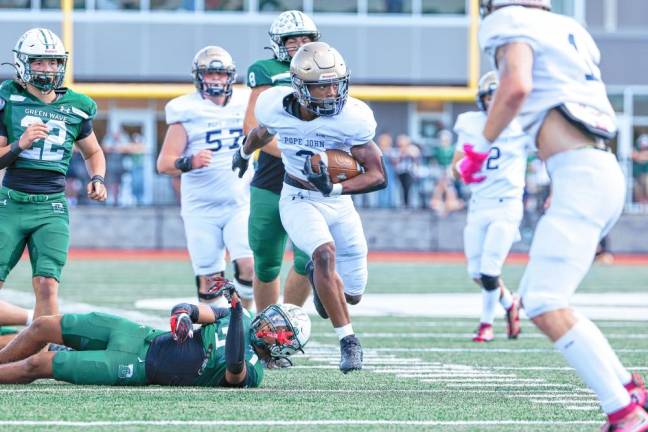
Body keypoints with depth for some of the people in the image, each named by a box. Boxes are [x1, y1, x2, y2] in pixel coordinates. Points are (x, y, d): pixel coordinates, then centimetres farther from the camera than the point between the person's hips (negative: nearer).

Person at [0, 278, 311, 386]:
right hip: (139, 334, 7)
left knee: (37, 365, -12)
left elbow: (234, 366, -40)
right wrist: (188, 313, -16)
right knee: (42, 327, 7)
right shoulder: (245, 321, 4)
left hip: (138, 365, -7)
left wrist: (237, 308, -46)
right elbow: (204, 312, 9)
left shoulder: (248, 371, -17)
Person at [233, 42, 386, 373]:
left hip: (339, 202, 1)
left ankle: (317, 274, 44)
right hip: (298, 200, -1)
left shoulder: (351, 118, -23)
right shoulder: (276, 107, -17)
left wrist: (334, 188, -36)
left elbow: (377, 175, -20)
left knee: (351, 294, 7)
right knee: (325, 252, -32)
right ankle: (348, 341, -22)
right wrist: (245, 152, 30)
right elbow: (262, 133, 9)